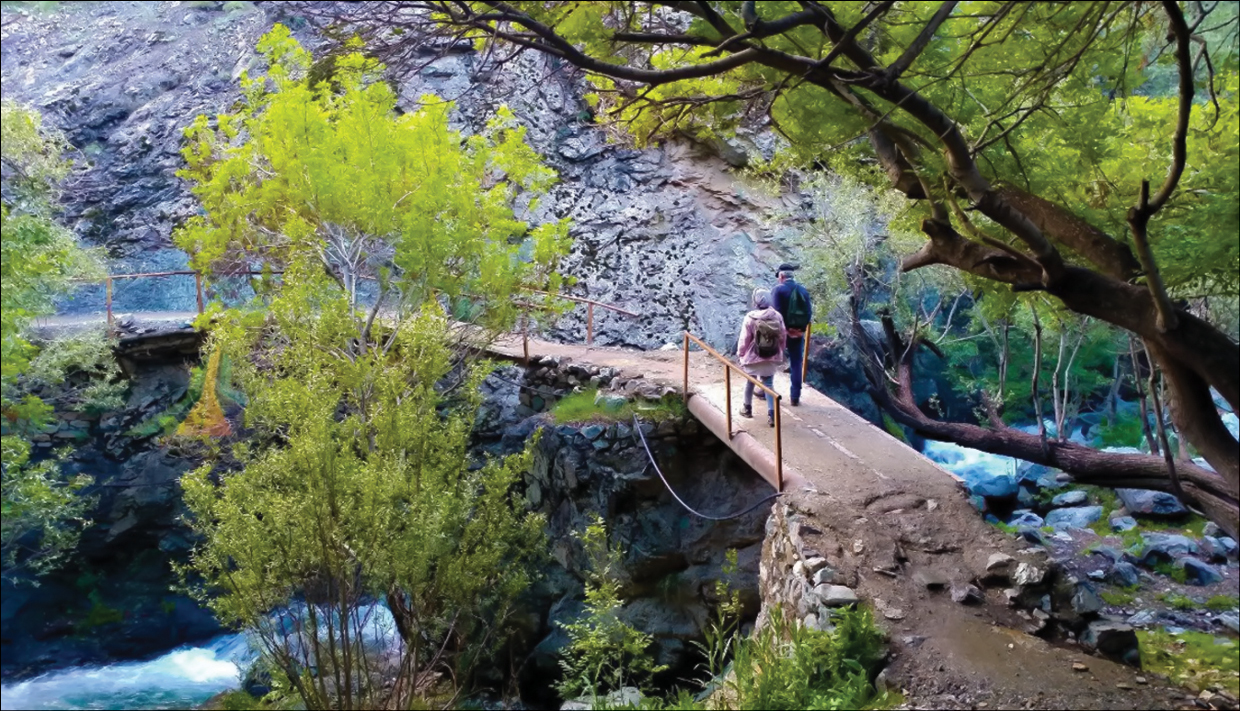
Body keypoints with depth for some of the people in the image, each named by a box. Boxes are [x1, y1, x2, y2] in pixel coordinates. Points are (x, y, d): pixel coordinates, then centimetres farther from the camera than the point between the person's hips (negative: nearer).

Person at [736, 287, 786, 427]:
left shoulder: (750, 317, -17)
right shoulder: (777, 316, -6)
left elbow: (744, 339, -10)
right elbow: (783, 336, 3)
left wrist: (740, 353, 6)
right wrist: (780, 352, 18)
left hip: (753, 357, -2)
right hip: (772, 357, 2)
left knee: (750, 382, 19)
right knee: (769, 384, 8)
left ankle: (747, 409, 33)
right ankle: (771, 414, -3)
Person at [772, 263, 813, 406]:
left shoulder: (777, 290, -11)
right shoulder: (803, 290, 3)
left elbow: (775, 313, -18)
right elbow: (809, 313, 1)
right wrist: (801, 328, 7)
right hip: (798, 333, 3)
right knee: (796, 364, 10)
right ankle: (795, 397, 12)